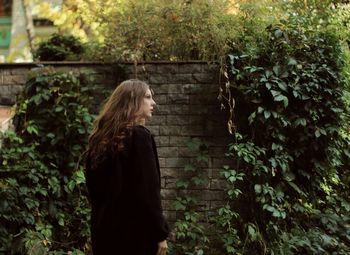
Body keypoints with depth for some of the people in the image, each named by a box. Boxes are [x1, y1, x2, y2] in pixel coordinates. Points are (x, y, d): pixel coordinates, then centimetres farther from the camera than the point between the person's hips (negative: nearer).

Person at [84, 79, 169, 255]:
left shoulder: (99, 139, 11)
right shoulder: (139, 135, -12)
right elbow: (148, 191, -16)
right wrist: (161, 233, -10)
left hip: (104, 231, 8)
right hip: (134, 233, -7)